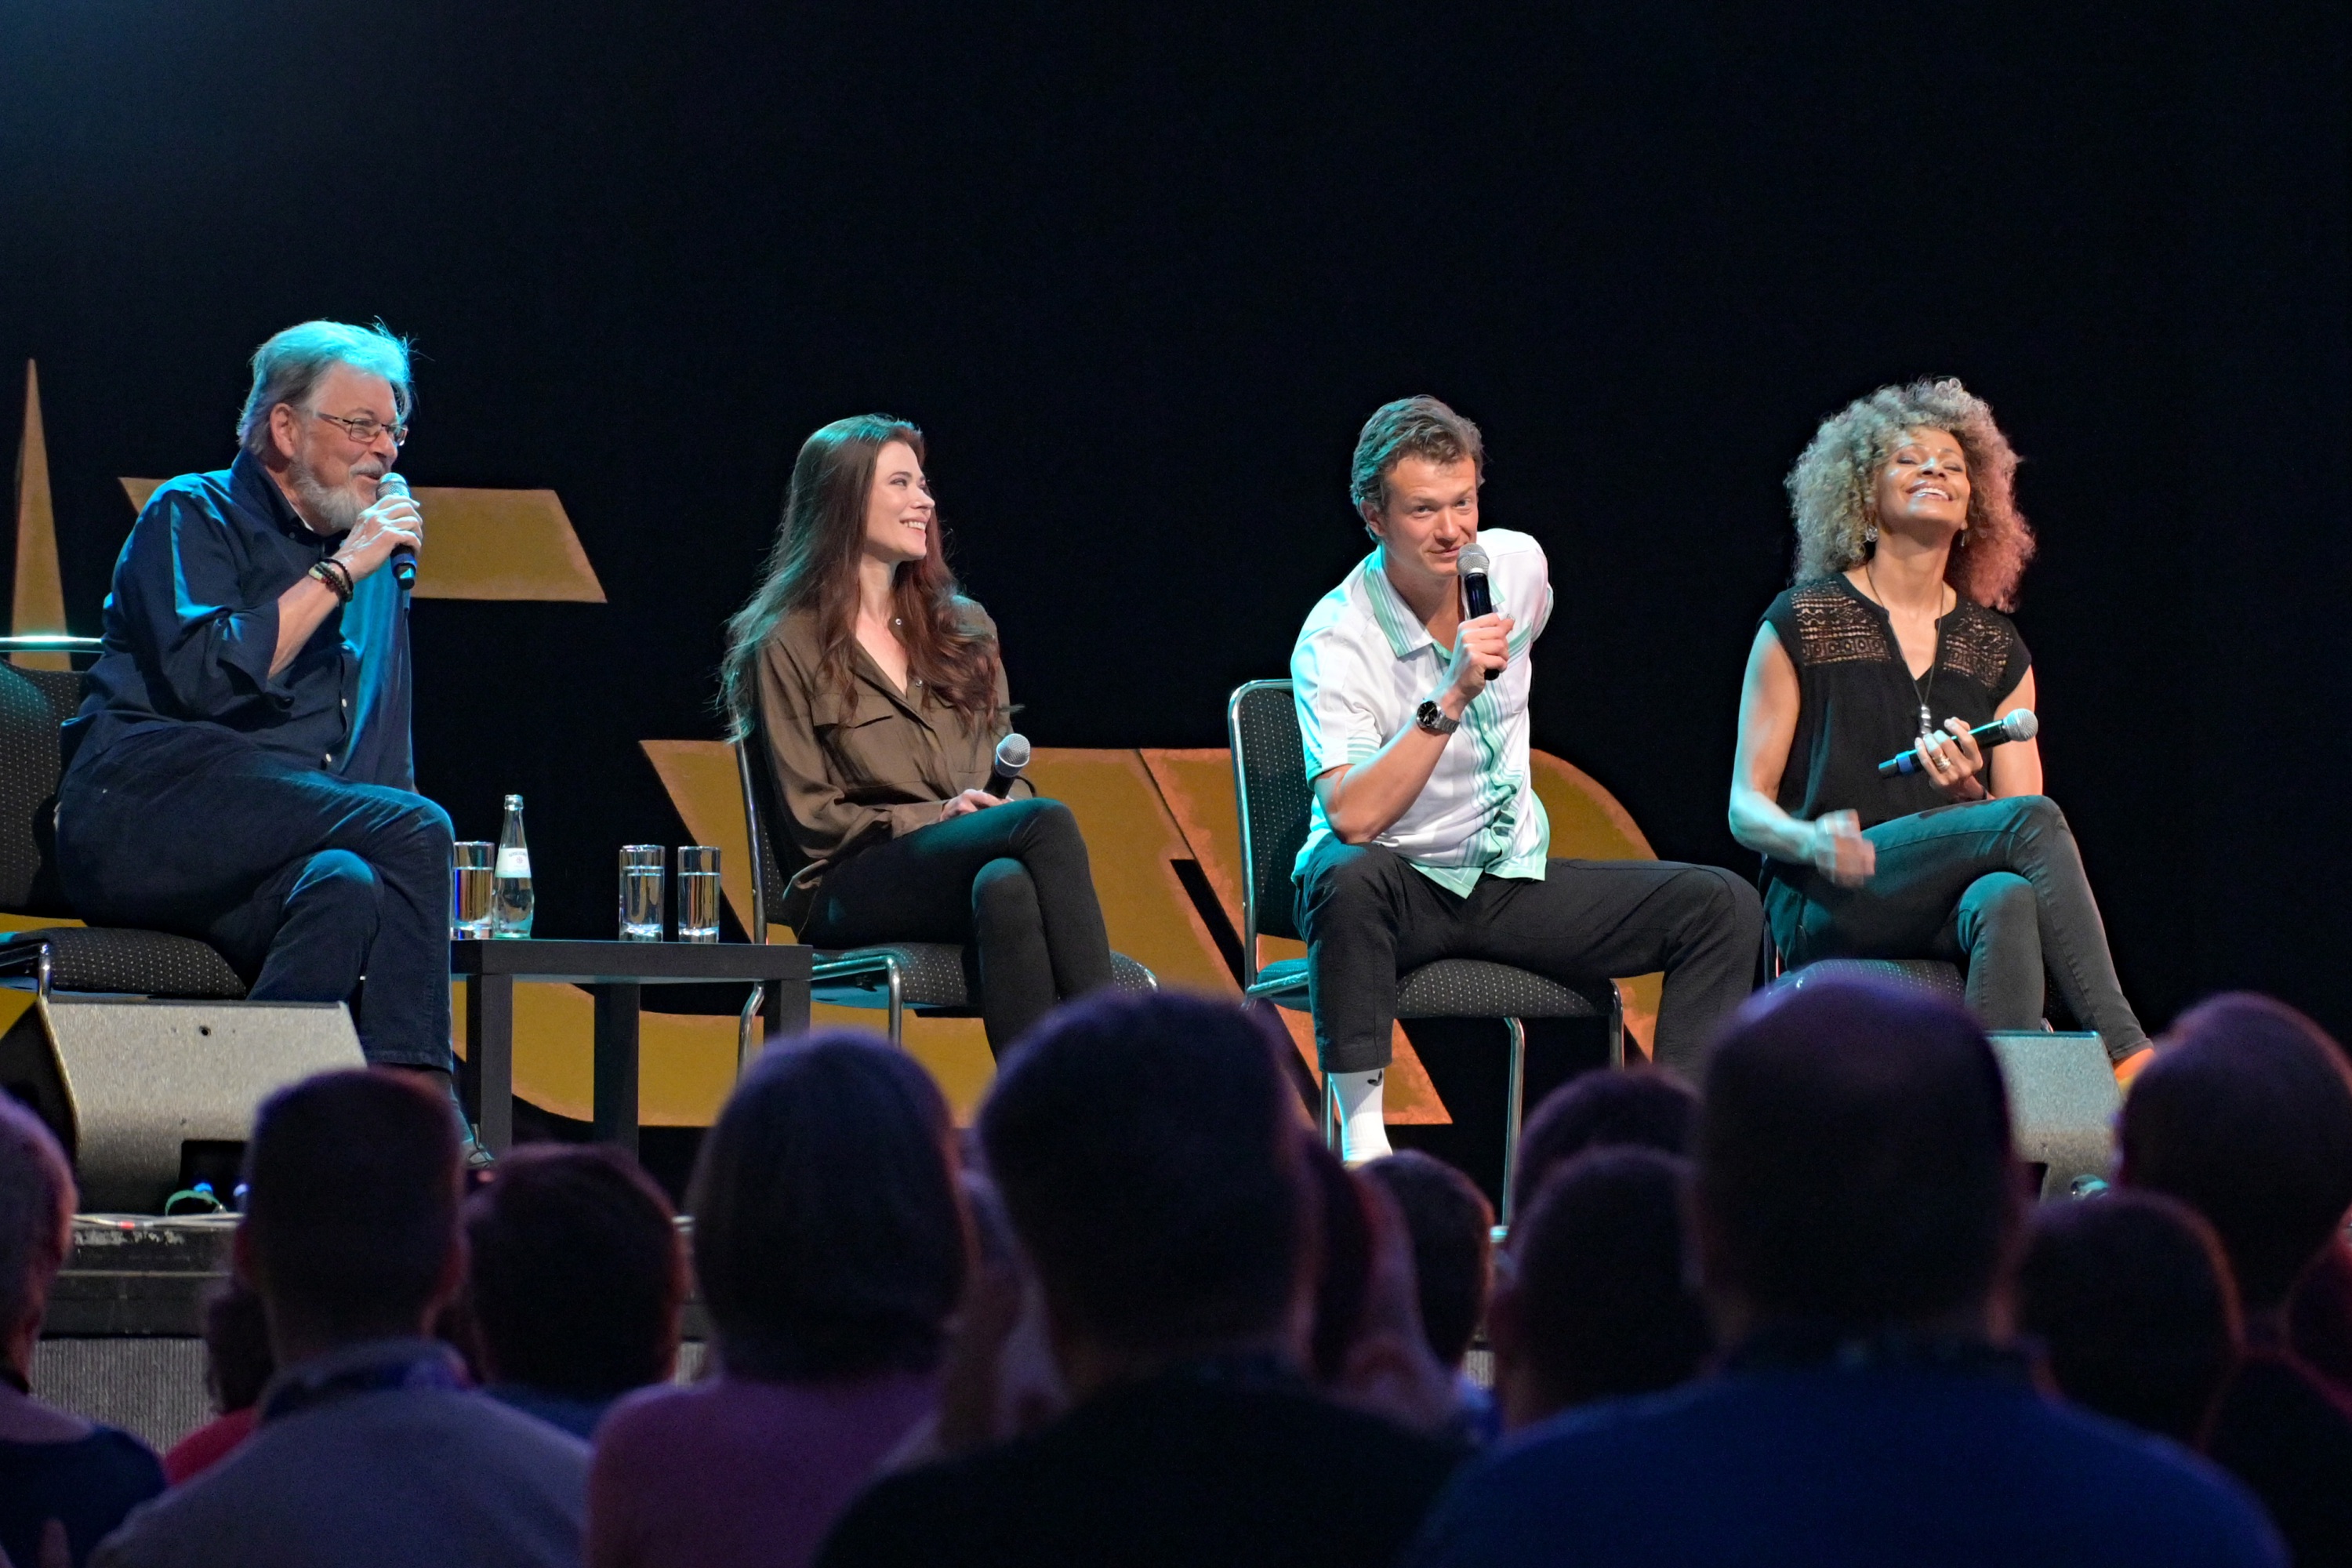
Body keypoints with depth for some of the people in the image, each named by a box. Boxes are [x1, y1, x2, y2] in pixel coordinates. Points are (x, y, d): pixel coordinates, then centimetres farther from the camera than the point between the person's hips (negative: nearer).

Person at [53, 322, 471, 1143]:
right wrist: (336, 575, -8)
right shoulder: (192, 516, 6)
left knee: (347, 887, -34)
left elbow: (383, 762, 30)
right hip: (142, 817, -5)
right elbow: (205, 680, -13)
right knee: (416, 832, -28)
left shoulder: (377, 560, 26)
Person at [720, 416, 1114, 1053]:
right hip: (851, 891, -4)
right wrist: (936, 816, -12)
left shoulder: (965, 629, 23)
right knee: (1048, 822, -33)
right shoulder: (790, 646, 6)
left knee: (1007, 886, -37)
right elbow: (811, 819, 1)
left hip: (970, 870, 4)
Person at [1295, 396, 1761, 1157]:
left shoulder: (1519, 566, -1)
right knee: (1351, 876, -41)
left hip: (1512, 878, 6)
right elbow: (1353, 818, -32)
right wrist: (1449, 698, -35)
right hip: (1398, 893, -5)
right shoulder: (1337, 639, -20)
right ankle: (1361, 1131, -35)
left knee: (1723, 906, -11)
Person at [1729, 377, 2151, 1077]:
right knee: (2034, 819, -29)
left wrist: (1969, 797, -10)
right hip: (1824, 910, -3)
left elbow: (2012, 804, 14)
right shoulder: (1804, 623, 7)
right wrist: (1812, 841, -20)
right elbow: (1747, 808, 3)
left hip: (1944, 915, 3)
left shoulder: (1996, 651, 18)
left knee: (2006, 899, -37)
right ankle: (2126, 1058, -35)